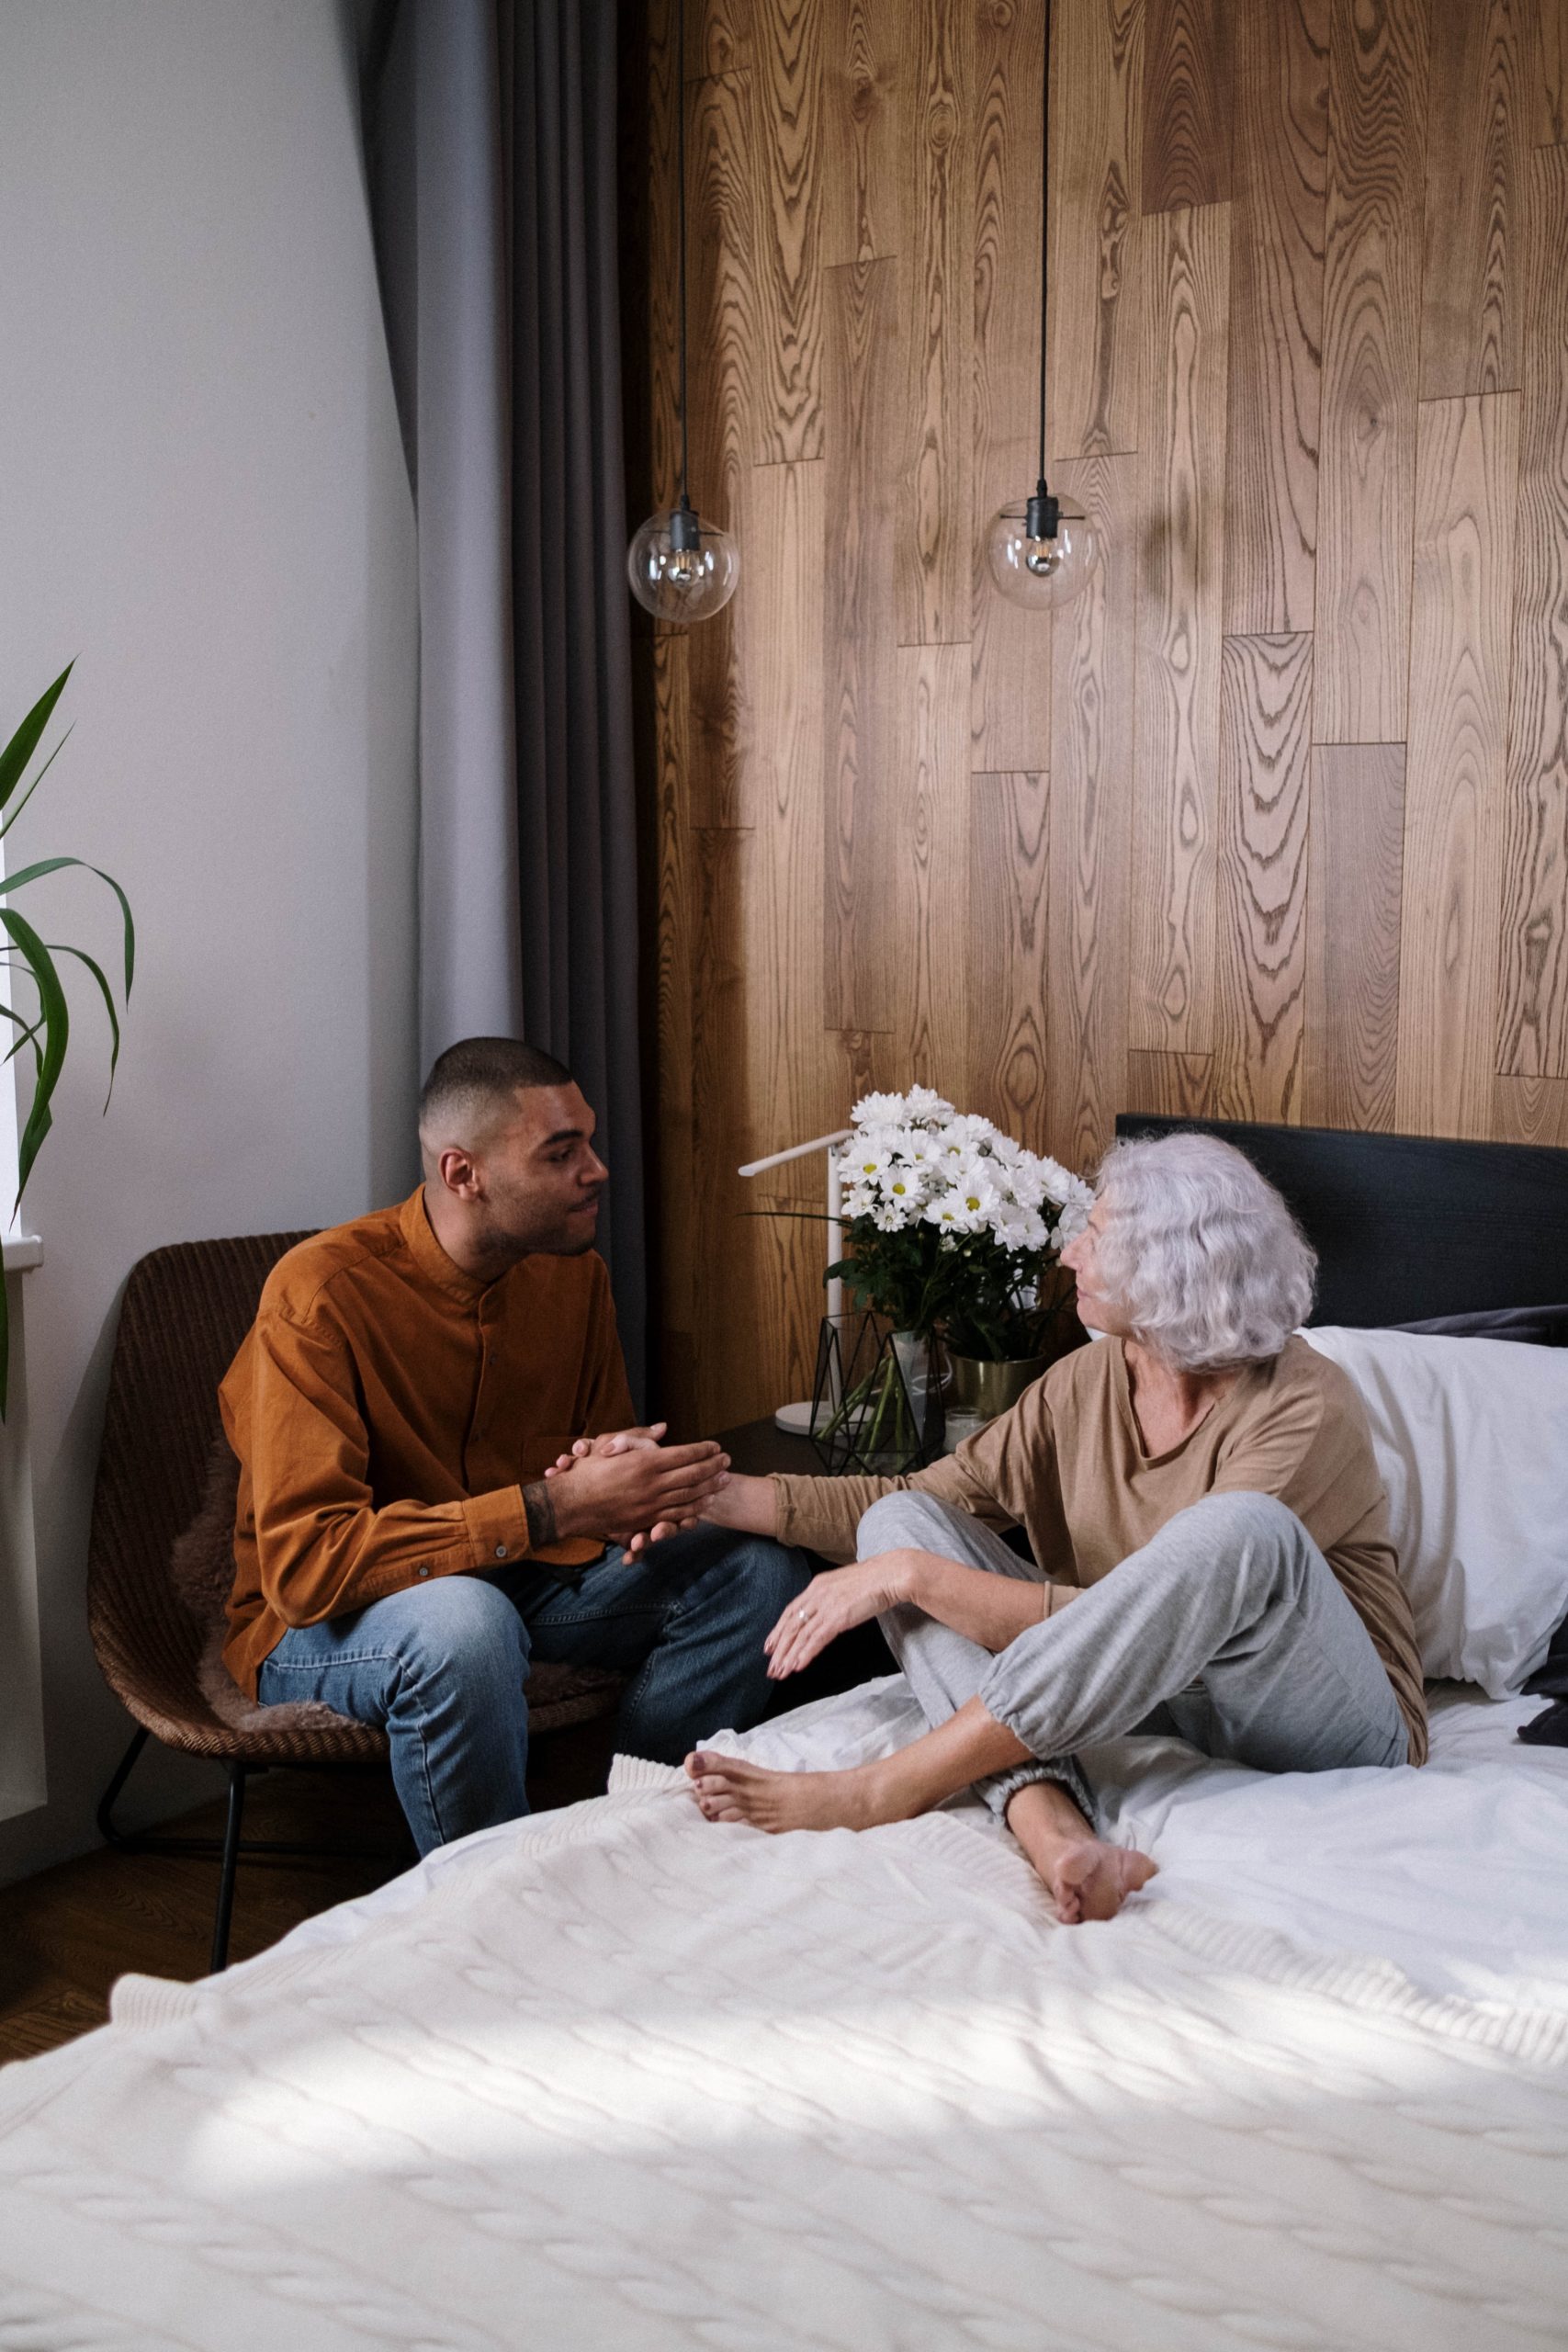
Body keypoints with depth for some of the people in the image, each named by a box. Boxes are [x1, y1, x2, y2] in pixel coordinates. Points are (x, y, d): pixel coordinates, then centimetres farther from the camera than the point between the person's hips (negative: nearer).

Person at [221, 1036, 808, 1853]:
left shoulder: (573, 1272, -1)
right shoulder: (323, 1292, -22)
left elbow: (606, 1445, 13)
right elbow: (305, 1565, -28)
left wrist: (646, 1493, -14)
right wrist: (551, 1508, -33)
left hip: (527, 1579, 6)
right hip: (319, 1625, -6)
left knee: (759, 1570, -10)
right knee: (463, 1622, -40)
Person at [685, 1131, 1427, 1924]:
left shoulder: (1305, 1408, -20)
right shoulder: (1089, 1381, 1)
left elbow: (1146, 1624, -26)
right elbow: (935, 1495, 9)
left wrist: (917, 1577, -26)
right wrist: (724, 1496, 0)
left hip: (1335, 1727, -6)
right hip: (1162, 1694, 6)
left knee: (1241, 1528, -39)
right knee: (900, 1519, -8)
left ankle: (886, 1791, -33)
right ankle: (1052, 1830, -34)